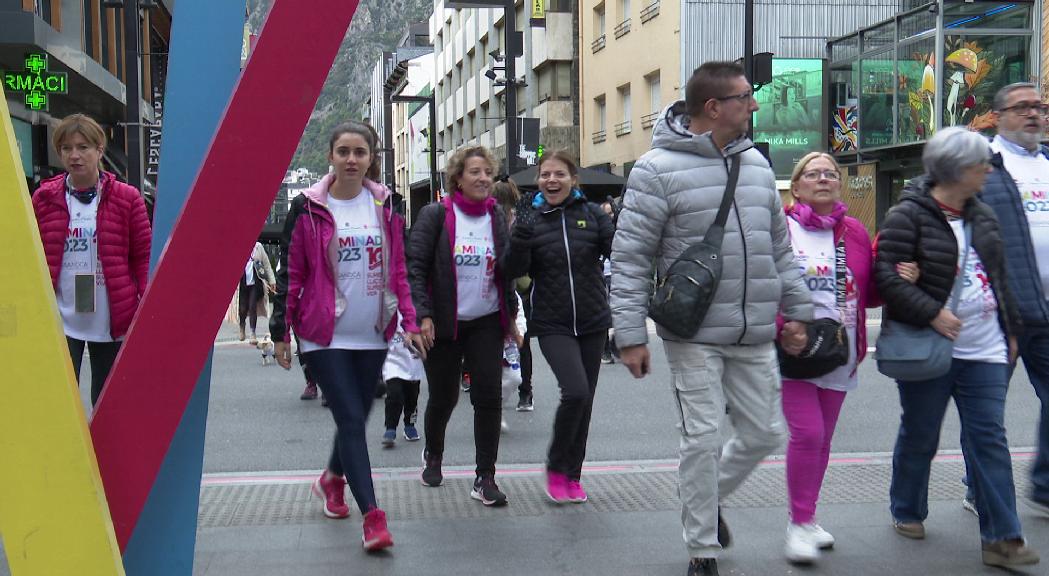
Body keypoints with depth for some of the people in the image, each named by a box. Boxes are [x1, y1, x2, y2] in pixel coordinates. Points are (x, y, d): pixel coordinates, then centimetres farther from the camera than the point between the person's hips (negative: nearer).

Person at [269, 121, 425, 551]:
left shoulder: (384, 206, 5)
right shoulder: (308, 208, -5)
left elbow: (399, 270, 7)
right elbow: (290, 273, -2)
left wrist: (410, 321, -2)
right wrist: (281, 332, -2)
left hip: (372, 334, 4)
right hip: (325, 334, -4)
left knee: (357, 415, 15)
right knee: (352, 420, -9)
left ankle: (332, 479, 43)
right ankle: (373, 517, -10)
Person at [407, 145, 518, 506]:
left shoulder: (496, 216, 6)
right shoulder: (435, 215, -7)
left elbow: (506, 269, 12)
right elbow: (415, 267, -9)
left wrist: (511, 314, 9)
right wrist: (423, 315, -16)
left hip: (486, 323, 3)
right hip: (444, 324, -3)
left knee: (489, 396, -5)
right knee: (443, 396, 10)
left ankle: (485, 479, 2)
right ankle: (432, 456, 39)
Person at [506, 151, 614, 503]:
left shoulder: (592, 214, 1)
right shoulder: (531, 221, 0)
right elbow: (515, 271, -5)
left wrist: (616, 231, -23)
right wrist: (520, 240, -23)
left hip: (592, 322, 3)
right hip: (553, 325, -2)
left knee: (585, 400, 9)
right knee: (575, 392, -20)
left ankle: (572, 476, 26)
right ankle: (556, 468, 3)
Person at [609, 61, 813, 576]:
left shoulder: (756, 164, 11)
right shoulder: (658, 169, -9)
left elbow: (779, 247, 18)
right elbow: (630, 257, -10)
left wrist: (797, 311, 16)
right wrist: (630, 334, -13)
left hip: (755, 337, 6)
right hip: (694, 336, -6)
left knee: (764, 433, 11)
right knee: (702, 440, -1)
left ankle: (708, 501, 38)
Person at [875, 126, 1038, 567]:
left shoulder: (982, 216, 12)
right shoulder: (908, 215, -11)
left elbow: (999, 277, 21)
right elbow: (887, 275, -18)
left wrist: (1010, 330, 19)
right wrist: (931, 313, -22)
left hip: (984, 351, 5)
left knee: (989, 439, 1)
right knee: (919, 437, 9)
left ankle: (1001, 537, 3)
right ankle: (906, 512, 31)